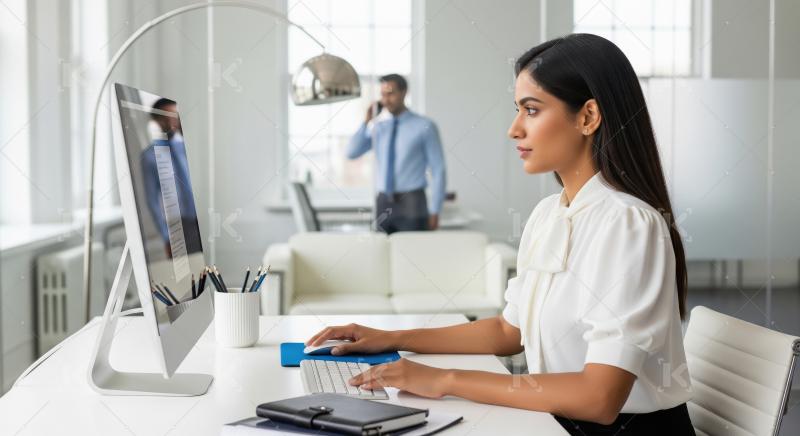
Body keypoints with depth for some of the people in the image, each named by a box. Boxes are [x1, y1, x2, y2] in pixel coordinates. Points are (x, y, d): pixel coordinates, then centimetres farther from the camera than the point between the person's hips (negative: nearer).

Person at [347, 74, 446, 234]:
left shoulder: (425, 126, -4)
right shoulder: (378, 128, 11)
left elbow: (438, 170, -5)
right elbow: (351, 153, 1)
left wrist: (434, 212, -9)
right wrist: (366, 121, -5)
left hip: (412, 204, -4)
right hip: (383, 204, 5)